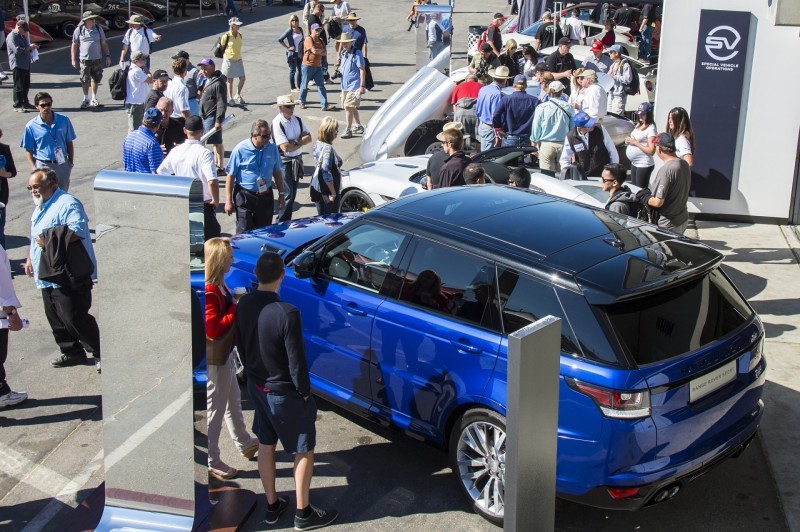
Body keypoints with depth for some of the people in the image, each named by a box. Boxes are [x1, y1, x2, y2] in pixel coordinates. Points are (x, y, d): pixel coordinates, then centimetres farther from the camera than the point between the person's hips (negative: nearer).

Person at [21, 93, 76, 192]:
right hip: (43, 166, -2)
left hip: (62, 165, 2)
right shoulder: (31, 126, -6)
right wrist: (33, 169, -10)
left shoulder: (64, 120, 0)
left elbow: (69, 143, 8)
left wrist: (71, 163, 5)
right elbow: (29, 150, -1)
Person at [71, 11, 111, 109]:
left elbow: (104, 44, 12)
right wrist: (73, 59, 0)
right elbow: (74, 45, 3)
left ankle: (94, 99, 20)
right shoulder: (79, 30, -2)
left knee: (95, 79, 7)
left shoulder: (98, 29, 5)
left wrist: (107, 56, 6)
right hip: (84, 60, -2)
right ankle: (86, 99, 12)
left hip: (97, 59, 2)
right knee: (85, 80, -2)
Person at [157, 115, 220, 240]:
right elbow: (212, 181, -30)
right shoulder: (204, 153, -19)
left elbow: (159, 173, 9)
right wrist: (216, 200, -15)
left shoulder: (175, 151, -2)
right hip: (203, 205, -5)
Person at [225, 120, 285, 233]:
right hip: (244, 196, -4)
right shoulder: (240, 149, -12)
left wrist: (281, 194, 11)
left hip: (266, 196, 4)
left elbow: (277, 172, 11)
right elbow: (231, 176, -8)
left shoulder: (272, 148, 0)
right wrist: (228, 201, -8)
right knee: (244, 233, -2)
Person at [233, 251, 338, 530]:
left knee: (265, 445, 21)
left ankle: (272, 506, 35)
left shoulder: (243, 305, -8)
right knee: (304, 451, 10)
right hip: (284, 393, -7)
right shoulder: (287, 313, -30)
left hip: (256, 387, 7)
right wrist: (304, 392, -7)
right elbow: (296, 361, -24)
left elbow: (241, 345, 6)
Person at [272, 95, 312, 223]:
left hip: (297, 160, 7)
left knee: (293, 194, 13)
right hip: (284, 161, -7)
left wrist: (295, 142, -17)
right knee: (288, 195, -8)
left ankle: (287, 221, 24)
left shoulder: (297, 120, 4)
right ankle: (282, 223, 2)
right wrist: (301, 142, -9)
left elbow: (308, 138, 0)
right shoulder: (277, 123, -18)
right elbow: (285, 147, -24)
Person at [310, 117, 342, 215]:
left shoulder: (318, 144, 5)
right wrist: (333, 193, -19)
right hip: (327, 192, -9)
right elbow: (326, 172, -26)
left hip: (317, 189, 9)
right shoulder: (328, 148, -21)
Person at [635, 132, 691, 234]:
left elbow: (658, 202, -25)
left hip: (668, 225, -8)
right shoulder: (685, 164, 1)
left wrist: (644, 198, -5)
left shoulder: (666, 170, -26)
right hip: (683, 219, 8)